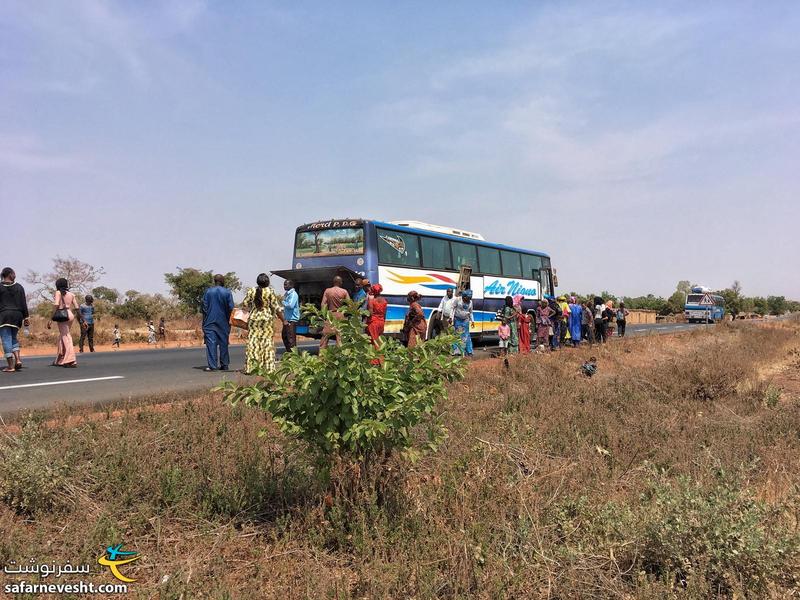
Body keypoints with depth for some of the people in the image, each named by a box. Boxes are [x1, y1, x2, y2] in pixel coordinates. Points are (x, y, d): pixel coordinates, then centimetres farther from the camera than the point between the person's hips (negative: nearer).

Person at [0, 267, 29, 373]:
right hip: (17, 315, 3)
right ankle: (18, 359, 1)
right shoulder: (19, 287, 3)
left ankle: (10, 366, -3)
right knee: (14, 338, 19)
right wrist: (26, 317, 6)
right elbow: (23, 304, 2)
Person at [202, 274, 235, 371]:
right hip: (223, 322, 1)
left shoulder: (208, 291, -1)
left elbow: (204, 306, -1)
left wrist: (205, 320, 7)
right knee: (223, 343, 10)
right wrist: (229, 320, 6)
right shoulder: (227, 292, -3)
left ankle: (212, 365, -7)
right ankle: (224, 364, 15)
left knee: (211, 343, -2)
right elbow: (231, 308, -6)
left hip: (210, 321, -1)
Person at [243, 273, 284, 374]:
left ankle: (250, 368, 7)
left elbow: (245, 304, 4)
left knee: (252, 341, 6)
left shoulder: (251, 291, 1)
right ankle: (268, 368, 2)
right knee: (267, 342, 2)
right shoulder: (270, 292, -7)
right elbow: (276, 307, -8)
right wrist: (283, 320, 0)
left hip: (254, 319, 3)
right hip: (267, 319, -3)